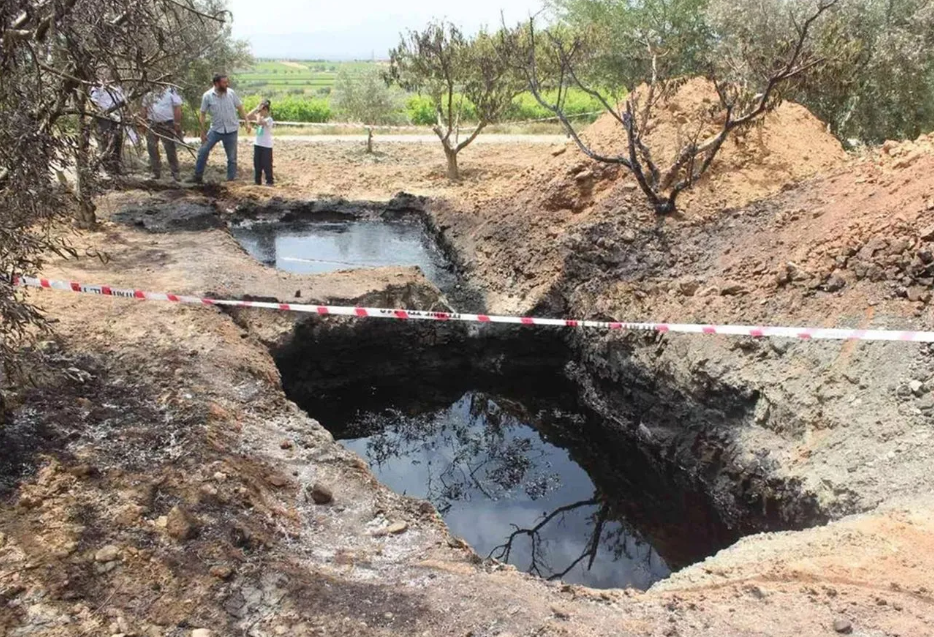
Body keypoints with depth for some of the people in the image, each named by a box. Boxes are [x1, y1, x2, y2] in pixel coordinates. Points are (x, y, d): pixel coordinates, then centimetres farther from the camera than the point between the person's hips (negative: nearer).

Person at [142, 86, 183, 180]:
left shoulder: (171, 91, -7)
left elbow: (177, 109, -9)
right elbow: (145, 108, 16)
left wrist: (178, 125, -13)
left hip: (167, 124, -5)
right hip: (151, 124, 5)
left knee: (170, 149, -2)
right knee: (152, 148, 5)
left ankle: (175, 173, 7)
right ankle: (156, 172, 14)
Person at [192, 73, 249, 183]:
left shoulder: (231, 93, -6)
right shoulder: (207, 96, -9)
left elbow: (240, 108, 4)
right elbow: (202, 114, -3)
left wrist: (247, 122, -3)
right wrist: (202, 132, -5)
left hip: (231, 130, 0)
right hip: (216, 129, 0)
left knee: (232, 157, 6)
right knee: (203, 152, -3)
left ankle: (231, 180, 18)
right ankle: (198, 176, 10)